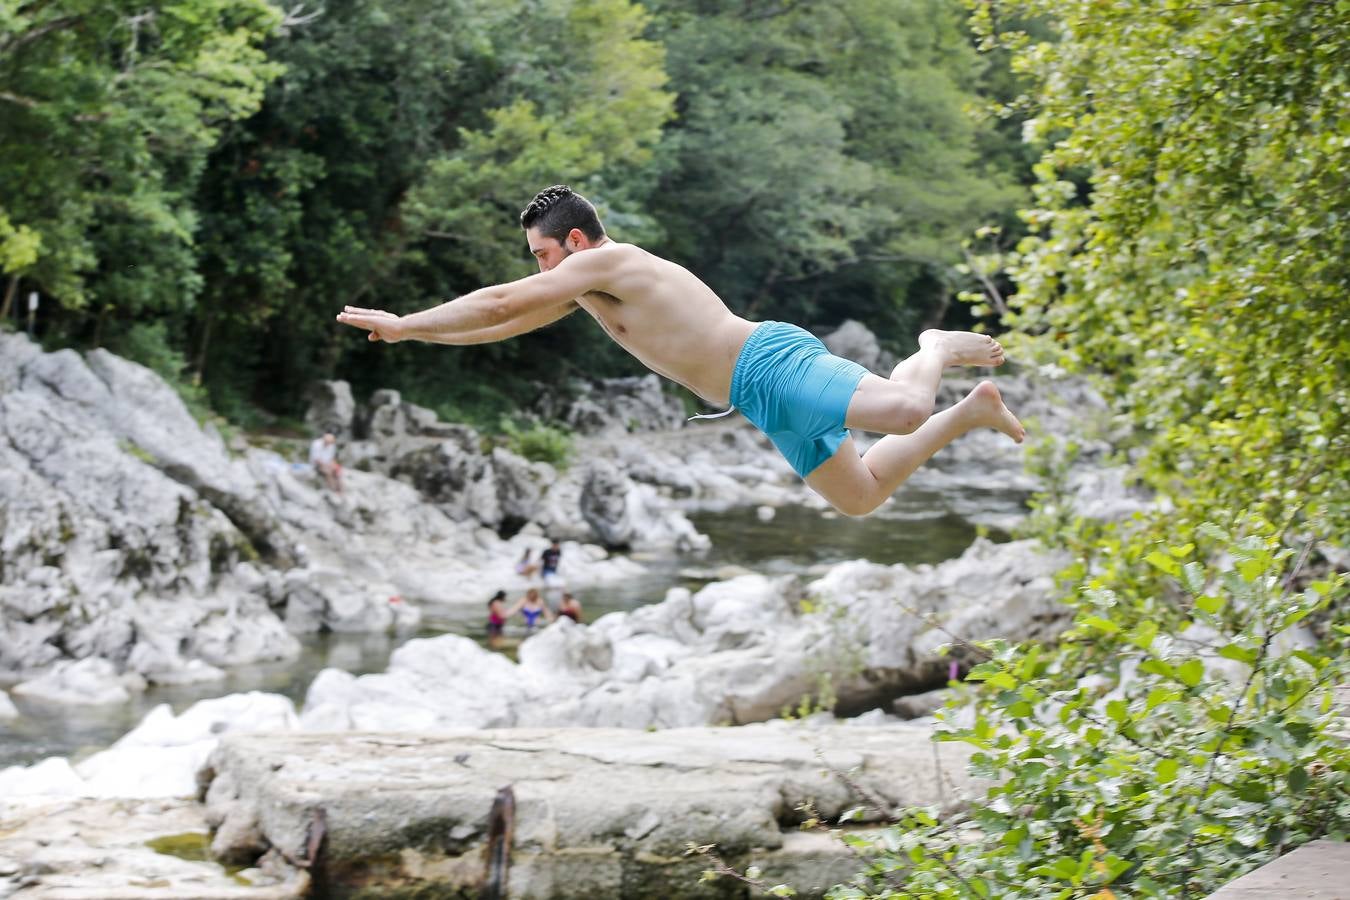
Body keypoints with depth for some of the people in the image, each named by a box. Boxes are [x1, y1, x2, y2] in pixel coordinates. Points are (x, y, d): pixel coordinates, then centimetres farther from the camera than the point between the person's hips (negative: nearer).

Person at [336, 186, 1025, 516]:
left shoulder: (598, 262, -7)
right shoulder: (587, 286, 23)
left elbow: (499, 303, -9)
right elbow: (509, 323, 30)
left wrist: (405, 322, -1)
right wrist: (412, 332, 25)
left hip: (770, 363, -10)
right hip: (764, 401, 10)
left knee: (903, 411, -32)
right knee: (861, 497, 10)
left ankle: (937, 349, 0)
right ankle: (972, 411, 15)